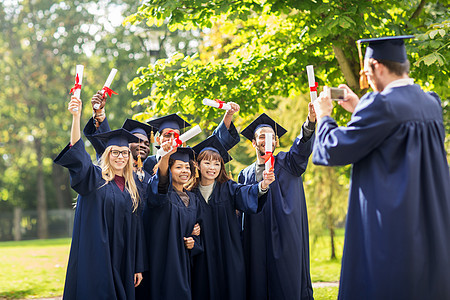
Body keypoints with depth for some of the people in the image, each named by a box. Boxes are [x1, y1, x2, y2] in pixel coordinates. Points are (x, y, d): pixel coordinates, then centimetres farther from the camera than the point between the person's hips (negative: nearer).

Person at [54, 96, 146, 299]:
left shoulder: (131, 189, 12)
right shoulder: (94, 179, 0)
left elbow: (136, 229, 12)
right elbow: (77, 155, -18)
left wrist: (139, 267, 8)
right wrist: (76, 117, -31)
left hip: (122, 260, 4)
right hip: (96, 258, -4)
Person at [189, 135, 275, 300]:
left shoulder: (228, 188, 1)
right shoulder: (191, 192, 4)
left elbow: (245, 193, -20)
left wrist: (262, 185, -39)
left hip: (228, 255, 0)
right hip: (202, 259, 1)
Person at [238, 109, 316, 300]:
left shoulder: (286, 164, 7)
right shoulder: (246, 175, 16)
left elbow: (301, 148, -14)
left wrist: (310, 122, -32)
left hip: (285, 240, -2)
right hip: (256, 242, 3)